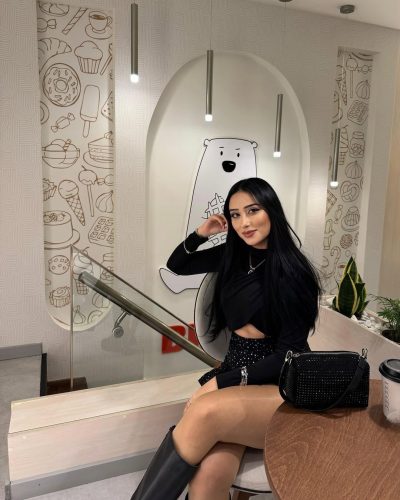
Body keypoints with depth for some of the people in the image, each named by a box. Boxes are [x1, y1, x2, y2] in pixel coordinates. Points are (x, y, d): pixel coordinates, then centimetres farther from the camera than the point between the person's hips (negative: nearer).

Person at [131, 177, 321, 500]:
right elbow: (176, 266, 21)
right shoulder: (234, 255, 8)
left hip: (282, 387, -3)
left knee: (205, 412, -35)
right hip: (234, 372, 4)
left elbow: (289, 353, -10)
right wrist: (201, 234, 2)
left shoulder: (294, 273, -9)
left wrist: (221, 382, -16)